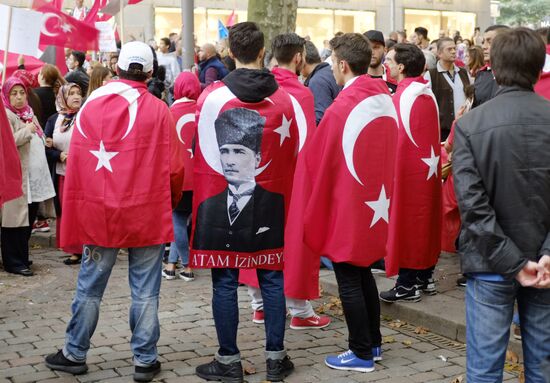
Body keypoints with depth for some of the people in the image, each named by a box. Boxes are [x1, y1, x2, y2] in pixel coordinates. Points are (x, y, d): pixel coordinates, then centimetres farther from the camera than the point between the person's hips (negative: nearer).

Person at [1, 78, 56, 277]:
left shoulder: (29, 113, 19)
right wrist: (27, 130, -14)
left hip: (35, 175, 9)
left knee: (29, 218, 11)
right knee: (17, 218, -6)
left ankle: (21, 257, 21)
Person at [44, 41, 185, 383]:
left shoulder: (91, 106, -2)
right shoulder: (158, 110, -8)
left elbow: (75, 166, -1)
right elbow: (174, 168, -7)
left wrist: (76, 218, 7)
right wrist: (169, 202, 13)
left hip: (99, 213, 2)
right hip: (148, 213, -2)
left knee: (90, 287, 14)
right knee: (145, 291, 7)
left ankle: (75, 354, 26)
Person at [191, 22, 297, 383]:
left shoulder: (212, 96, -8)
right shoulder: (283, 99, -1)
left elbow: (202, 154, -2)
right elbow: (293, 156, 5)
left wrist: (203, 200, 10)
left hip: (220, 202, -2)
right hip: (270, 204, 2)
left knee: (225, 282, 5)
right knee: (272, 279, 11)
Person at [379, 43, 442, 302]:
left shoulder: (400, 98, -17)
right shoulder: (428, 95, 6)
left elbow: (392, 139, -14)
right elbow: (434, 134, 11)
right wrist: (432, 159, 18)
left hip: (407, 170, -8)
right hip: (429, 169, 8)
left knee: (405, 222, 0)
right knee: (426, 221, 14)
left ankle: (407, 285, 4)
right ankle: (426, 278, 23)